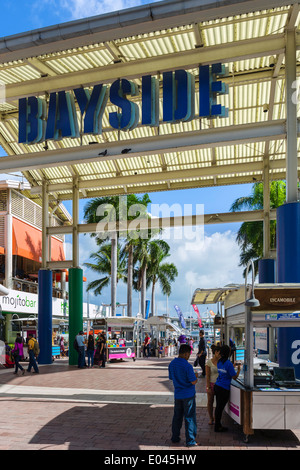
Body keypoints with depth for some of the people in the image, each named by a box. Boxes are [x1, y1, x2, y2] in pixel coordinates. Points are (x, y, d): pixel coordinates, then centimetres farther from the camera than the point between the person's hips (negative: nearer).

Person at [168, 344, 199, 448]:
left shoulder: (172, 364, 2)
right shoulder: (187, 366, -20)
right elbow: (193, 381, -17)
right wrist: (195, 376, 2)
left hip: (177, 395, 6)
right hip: (188, 395, -6)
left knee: (177, 416, 16)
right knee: (189, 418, 2)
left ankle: (175, 437, 24)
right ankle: (190, 441, 6)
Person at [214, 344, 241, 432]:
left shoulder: (219, 362, 6)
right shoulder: (228, 363, -17)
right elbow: (235, 376, -13)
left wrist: (233, 365, 25)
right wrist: (239, 369, 3)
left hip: (217, 386, 7)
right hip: (224, 389, -7)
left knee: (218, 407, 15)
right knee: (220, 408, 1)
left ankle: (218, 425, 25)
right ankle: (217, 427, 10)